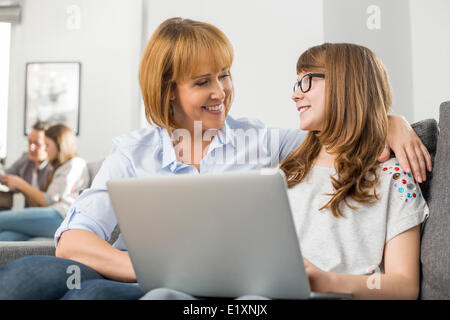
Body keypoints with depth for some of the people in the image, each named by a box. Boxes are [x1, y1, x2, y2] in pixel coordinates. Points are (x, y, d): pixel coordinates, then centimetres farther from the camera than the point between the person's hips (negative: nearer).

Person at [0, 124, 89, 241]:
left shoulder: (76, 164, 5)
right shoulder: (60, 168, 34)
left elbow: (48, 201, -3)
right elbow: (38, 205, 23)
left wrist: (21, 184, 7)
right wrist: (21, 188, 13)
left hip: (60, 216, -7)